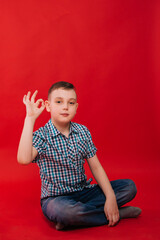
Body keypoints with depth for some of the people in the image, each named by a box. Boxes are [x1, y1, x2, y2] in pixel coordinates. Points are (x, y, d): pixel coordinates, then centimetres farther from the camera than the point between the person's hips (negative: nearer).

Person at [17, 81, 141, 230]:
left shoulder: (83, 131, 2)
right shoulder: (42, 136, -12)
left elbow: (95, 167, 3)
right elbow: (24, 159, -34)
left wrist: (110, 198, -10)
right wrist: (30, 118, -30)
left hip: (83, 191, 6)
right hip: (56, 198, -5)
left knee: (129, 186, -6)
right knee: (64, 211, -41)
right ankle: (118, 214, -15)